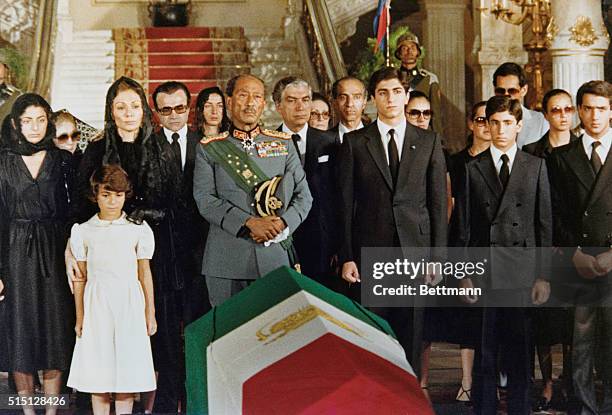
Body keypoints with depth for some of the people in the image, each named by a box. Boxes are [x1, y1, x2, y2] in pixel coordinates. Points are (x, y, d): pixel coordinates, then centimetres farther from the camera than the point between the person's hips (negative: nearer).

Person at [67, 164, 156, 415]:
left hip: (129, 303, 0)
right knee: (98, 376, 2)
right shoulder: (84, 231, 5)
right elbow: (80, 278, 9)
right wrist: (80, 318, 8)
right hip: (97, 305, 0)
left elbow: (145, 273, 7)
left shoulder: (137, 229, 4)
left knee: (127, 368, 0)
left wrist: (150, 314, 6)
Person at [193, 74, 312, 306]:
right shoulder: (210, 149, 7)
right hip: (226, 260, -1)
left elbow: (303, 195, 10)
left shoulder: (284, 143, 13)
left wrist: (282, 223, -10)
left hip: (276, 257, 1)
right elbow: (205, 200, -4)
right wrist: (250, 223, -16)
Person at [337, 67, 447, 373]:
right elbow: (345, 204, 4)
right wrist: (346, 257, -2)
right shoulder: (354, 142, 6)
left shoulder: (429, 142, 8)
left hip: (415, 247, 1)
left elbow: (438, 203, 6)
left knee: (411, 334, 4)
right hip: (369, 251, -1)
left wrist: (437, 256, 0)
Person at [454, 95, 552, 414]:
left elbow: (544, 224, 5)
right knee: (484, 351, 5)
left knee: (519, 351, 5)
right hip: (484, 272, 0)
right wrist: (463, 274, -1)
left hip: (522, 272, 0)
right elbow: (463, 226, 5)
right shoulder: (472, 169, 7)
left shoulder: (536, 167, 7)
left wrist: (543, 276, -1)